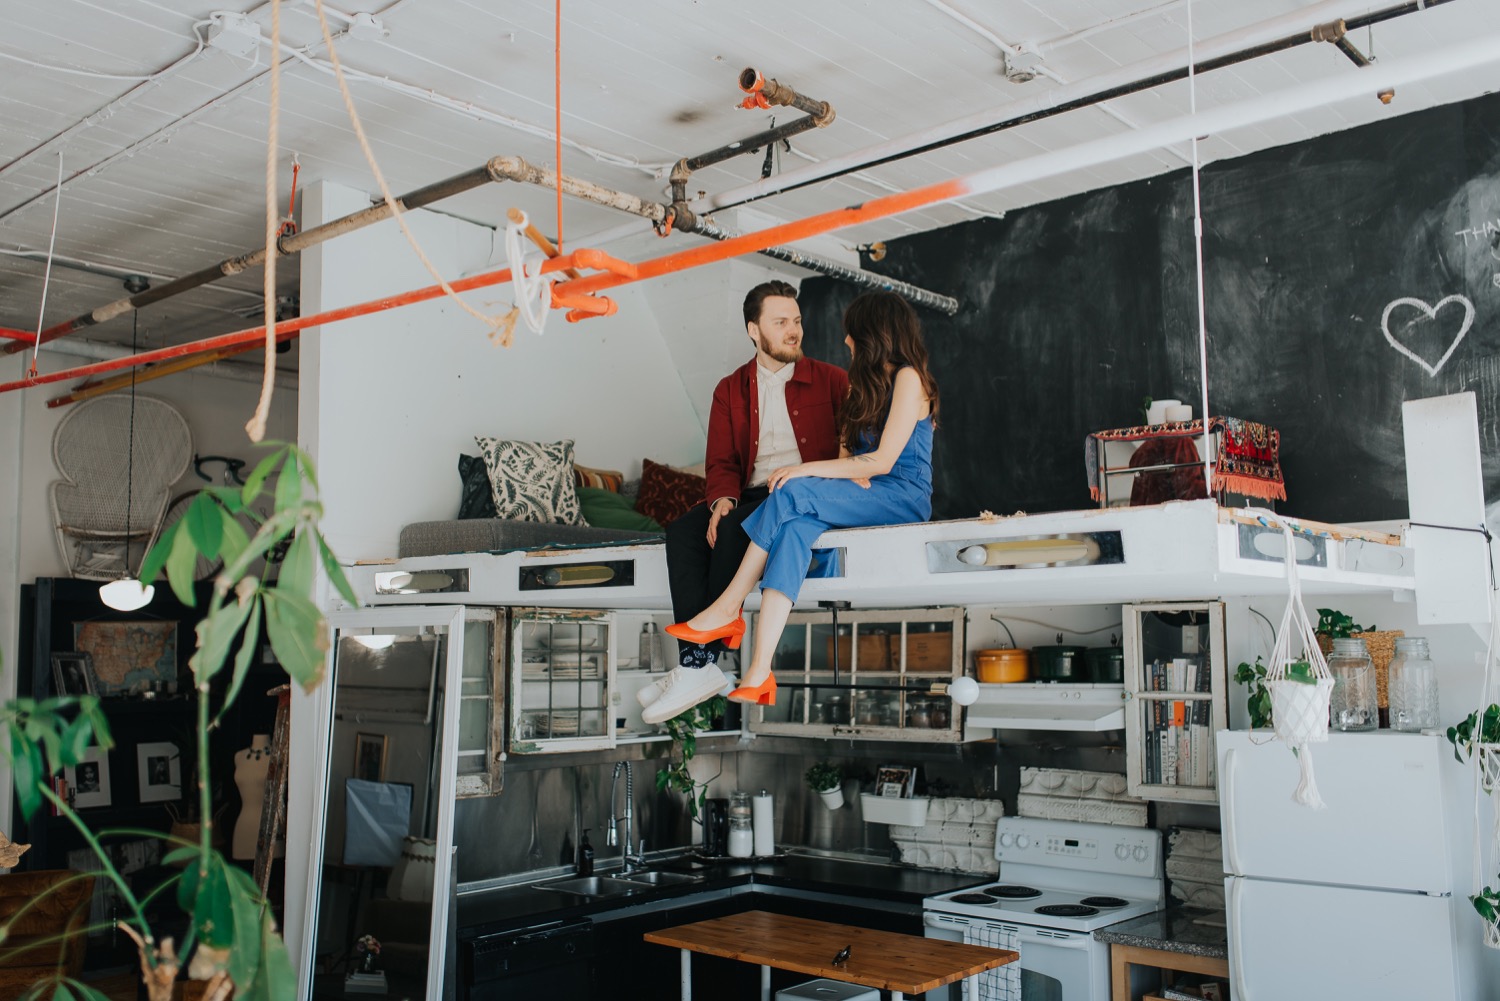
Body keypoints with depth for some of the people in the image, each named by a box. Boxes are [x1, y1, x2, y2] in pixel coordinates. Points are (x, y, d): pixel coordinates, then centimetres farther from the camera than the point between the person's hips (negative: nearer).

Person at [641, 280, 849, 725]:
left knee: (735, 528, -33)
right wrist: (722, 498, -13)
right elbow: (720, 461, 11)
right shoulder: (730, 389, 17)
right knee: (682, 531, -24)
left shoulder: (830, 381, 9)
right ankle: (695, 665, -34)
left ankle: (704, 662, -30)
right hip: (750, 496, 5)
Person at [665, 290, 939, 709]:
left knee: (791, 494, -28)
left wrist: (807, 469, -14)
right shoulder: (871, 383, 24)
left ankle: (729, 608, -19)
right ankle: (760, 672, -41)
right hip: (868, 497, 7)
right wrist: (851, 473, -8)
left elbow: (883, 461, -13)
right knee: (796, 527, -27)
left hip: (903, 498, -7)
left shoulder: (908, 377, -5)